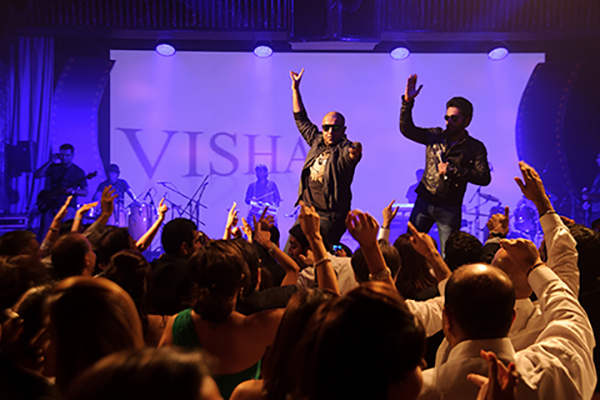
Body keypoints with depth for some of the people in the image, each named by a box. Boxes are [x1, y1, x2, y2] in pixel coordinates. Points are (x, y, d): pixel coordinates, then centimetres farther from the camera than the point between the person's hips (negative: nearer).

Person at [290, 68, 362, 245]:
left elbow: (351, 154, -34)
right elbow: (301, 119, 22)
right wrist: (295, 89, 22)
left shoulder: (345, 149, -10)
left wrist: (355, 153, -59)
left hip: (330, 216, -7)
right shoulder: (317, 141, 10)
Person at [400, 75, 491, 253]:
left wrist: (452, 170, -16)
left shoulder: (475, 148, -2)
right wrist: (408, 101, -10)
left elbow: (484, 178, -12)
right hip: (424, 201, 3)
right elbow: (407, 129, 3)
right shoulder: (435, 136, 8)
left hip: (449, 209, -2)